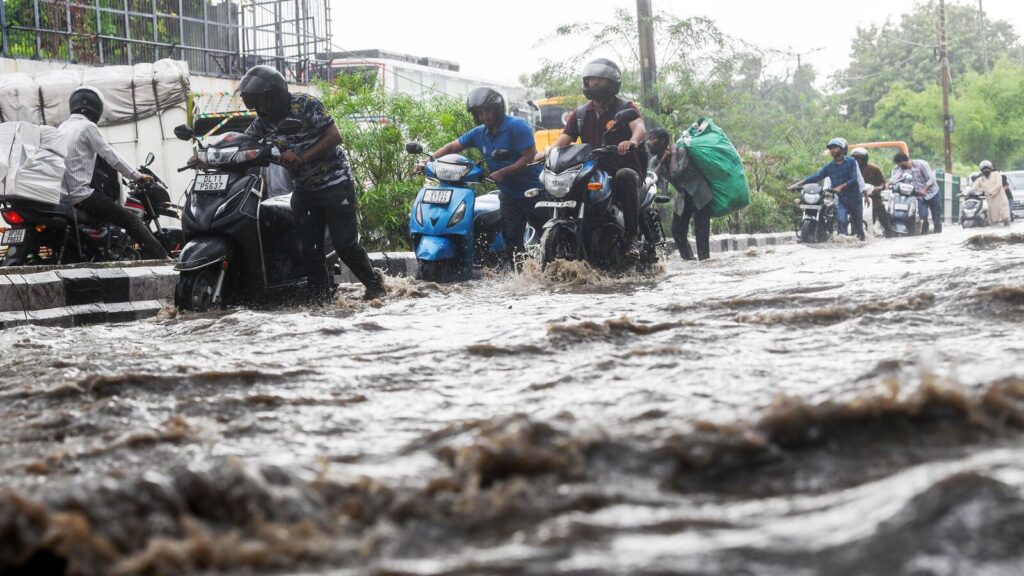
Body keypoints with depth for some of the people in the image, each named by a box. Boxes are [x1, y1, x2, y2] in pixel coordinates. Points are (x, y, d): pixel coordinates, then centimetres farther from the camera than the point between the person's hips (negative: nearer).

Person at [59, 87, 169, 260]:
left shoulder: (62, 127, 16)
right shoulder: (87, 127, -6)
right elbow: (111, 156, -8)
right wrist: (137, 176, 1)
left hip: (62, 195, 9)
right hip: (81, 195, -9)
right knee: (130, 219, -7)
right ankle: (162, 258, -14)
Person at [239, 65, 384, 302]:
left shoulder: (306, 105, -14)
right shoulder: (263, 121, 4)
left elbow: (335, 136, -18)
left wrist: (302, 157, -25)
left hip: (335, 183, -6)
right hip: (304, 188, 6)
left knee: (344, 243, -8)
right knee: (307, 247, -3)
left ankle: (374, 282, 13)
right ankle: (320, 298, 7)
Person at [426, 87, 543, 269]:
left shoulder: (516, 126, -14)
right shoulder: (480, 133, 7)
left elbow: (529, 157, -19)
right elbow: (452, 147, 11)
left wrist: (502, 173, -22)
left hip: (533, 190, -6)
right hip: (509, 194, 7)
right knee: (512, 240, 2)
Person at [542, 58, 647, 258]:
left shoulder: (624, 108, 2)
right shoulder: (580, 114, 16)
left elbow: (639, 127, -20)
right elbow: (563, 140, 5)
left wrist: (632, 141, -45)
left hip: (623, 168, -4)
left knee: (625, 176, -38)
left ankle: (632, 237, -33)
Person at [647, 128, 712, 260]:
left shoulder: (681, 151, -19)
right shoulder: (655, 161, -1)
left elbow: (675, 174, -33)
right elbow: (655, 181, -18)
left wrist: (673, 153, -22)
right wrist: (662, 161, -19)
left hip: (700, 195, -6)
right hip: (683, 198, 6)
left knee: (701, 232, -14)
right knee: (677, 232, 0)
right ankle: (688, 259, 10)